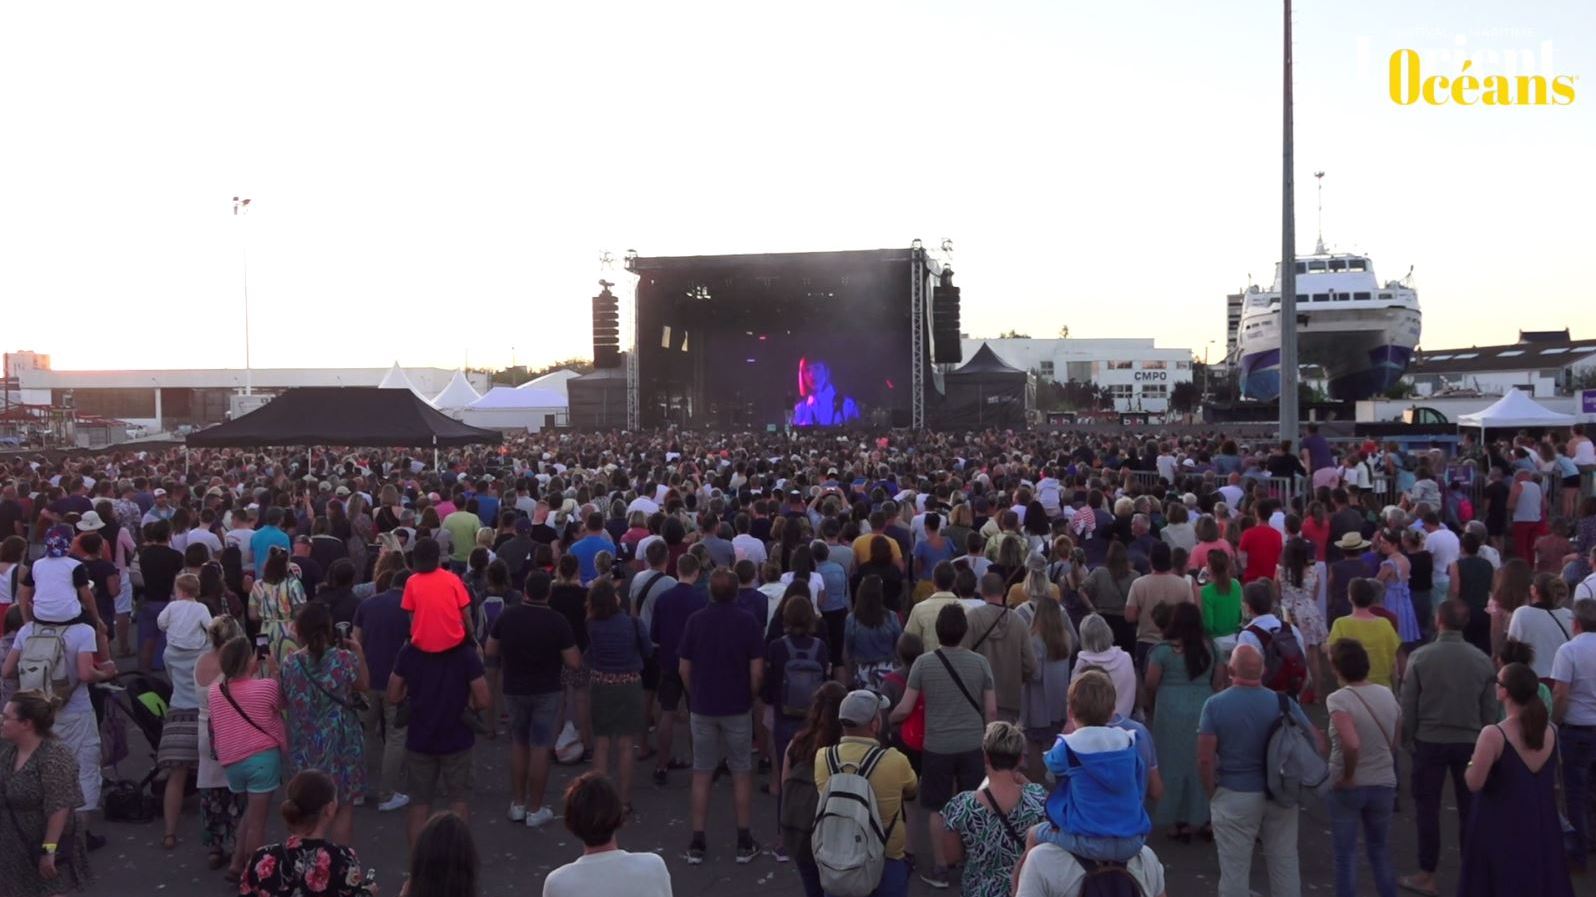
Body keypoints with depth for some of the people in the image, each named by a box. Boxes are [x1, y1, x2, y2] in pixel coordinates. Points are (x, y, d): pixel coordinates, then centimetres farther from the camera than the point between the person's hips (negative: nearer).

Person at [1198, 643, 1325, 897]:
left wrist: (1212, 794, 0)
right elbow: (1317, 744, 0)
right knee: (1284, 863, 16)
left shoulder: (1215, 704, -11)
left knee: (1234, 867, 7)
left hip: (1234, 796, -2)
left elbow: (1205, 759, -13)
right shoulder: (1282, 703, -4)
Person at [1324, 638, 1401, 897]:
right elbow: (1394, 742, 8)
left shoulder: (1338, 699, -20)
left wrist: (1347, 776, -19)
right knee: (1380, 850, 21)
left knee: (1346, 855, 8)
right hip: (1384, 784, 5)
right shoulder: (1388, 695, -1)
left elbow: (1351, 744, -33)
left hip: (1347, 787, -5)